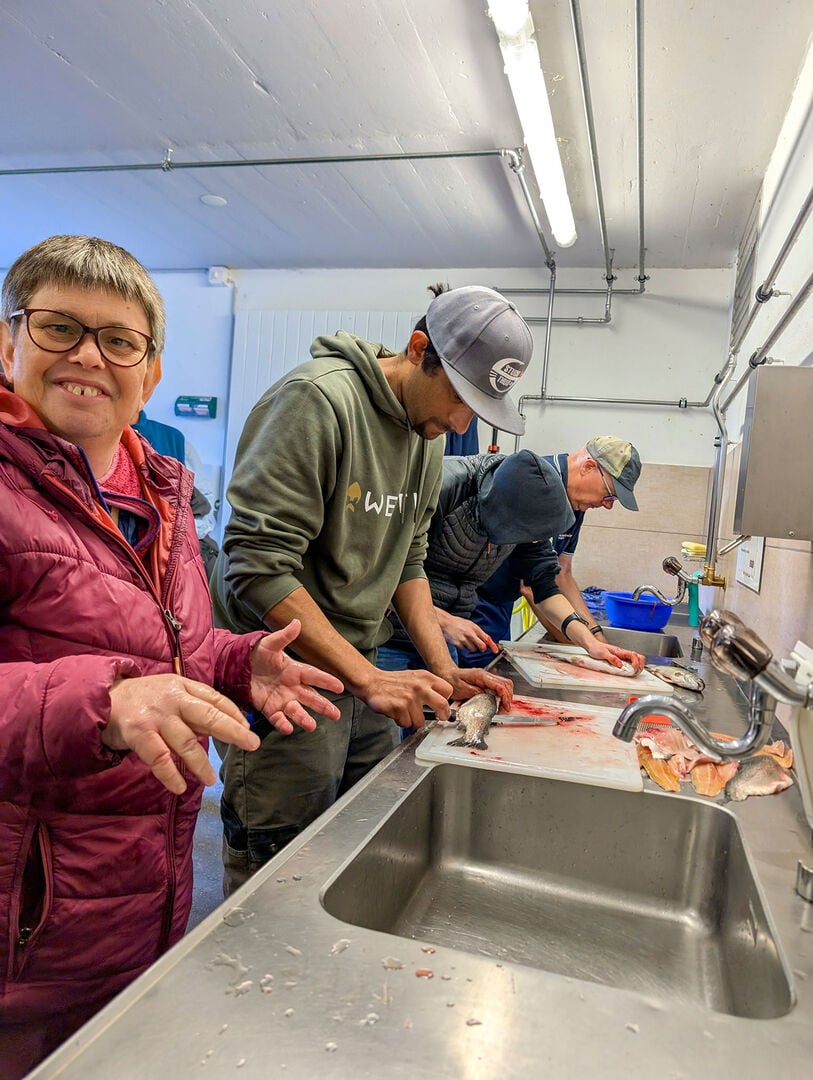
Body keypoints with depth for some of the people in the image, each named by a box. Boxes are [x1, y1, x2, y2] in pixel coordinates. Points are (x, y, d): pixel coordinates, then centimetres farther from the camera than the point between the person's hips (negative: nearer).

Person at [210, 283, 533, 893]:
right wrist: (367, 677, -23)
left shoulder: (427, 431, 8)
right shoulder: (317, 398, -19)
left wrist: (444, 670, 3)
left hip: (361, 670, 8)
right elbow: (257, 569, -23)